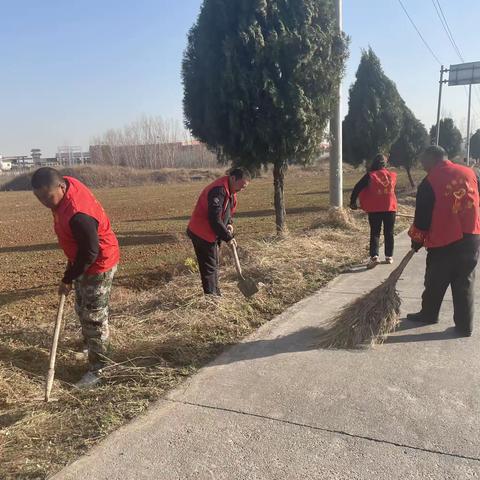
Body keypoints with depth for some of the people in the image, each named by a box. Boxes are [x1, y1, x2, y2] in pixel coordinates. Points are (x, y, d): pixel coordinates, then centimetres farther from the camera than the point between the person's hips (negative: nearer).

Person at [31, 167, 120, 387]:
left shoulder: (78, 214, -37)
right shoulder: (66, 183, -7)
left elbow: (90, 253, -27)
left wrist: (68, 279, -16)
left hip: (99, 264, -10)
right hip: (83, 260, 10)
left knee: (95, 316, 0)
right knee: (82, 309, 24)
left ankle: (97, 369, 12)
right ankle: (90, 344, 46)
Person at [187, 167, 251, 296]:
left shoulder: (230, 191, 7)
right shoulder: (218, 190, -26)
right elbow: (215, 219, -30)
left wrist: (229, 223, 0)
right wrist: (228, 237, -21)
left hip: (210, 234, 10)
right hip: (203, 234, -10)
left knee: (214, 266, 18)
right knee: (209, 267, -5)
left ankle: (216, 295, 30)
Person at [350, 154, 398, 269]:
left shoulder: (370, 176, -7)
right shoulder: (392, 175, 3)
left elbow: (357, 188, -9)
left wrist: (353, 202, 0)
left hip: (374, 209, -2)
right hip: (390, 208, 2)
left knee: (375, 233, 3)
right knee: (389, 233, 13)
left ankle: (374, 256, -13)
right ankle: (389, 256, 17)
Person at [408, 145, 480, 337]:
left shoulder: (429, 182, -7)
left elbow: (423, 215, -5)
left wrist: (417, 240, 7)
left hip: (443, 241, -4)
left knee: (435, 282, 13)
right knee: (465, 283, 9)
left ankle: (428, 314, 27)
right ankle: (465, 325, 13)